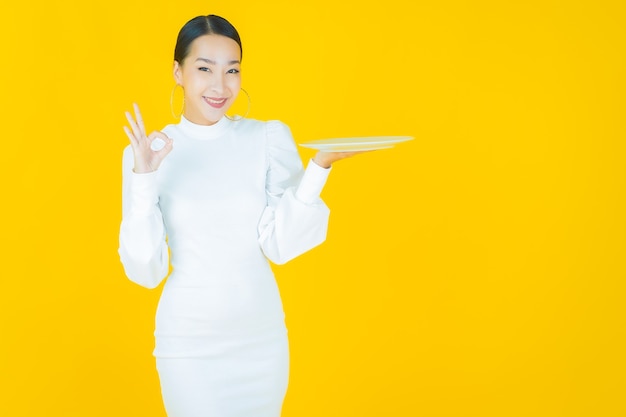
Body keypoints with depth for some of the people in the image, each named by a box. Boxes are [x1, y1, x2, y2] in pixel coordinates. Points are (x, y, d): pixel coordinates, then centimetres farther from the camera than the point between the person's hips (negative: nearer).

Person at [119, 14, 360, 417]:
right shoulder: (148, 153, -6)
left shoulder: (270, 137, -5)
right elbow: (145, 271, -9)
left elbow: (280, 245, -9)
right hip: (189, 339, -1)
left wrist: (318, 168, -21)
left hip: (262, 334, 2)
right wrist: (143, 180, -20)